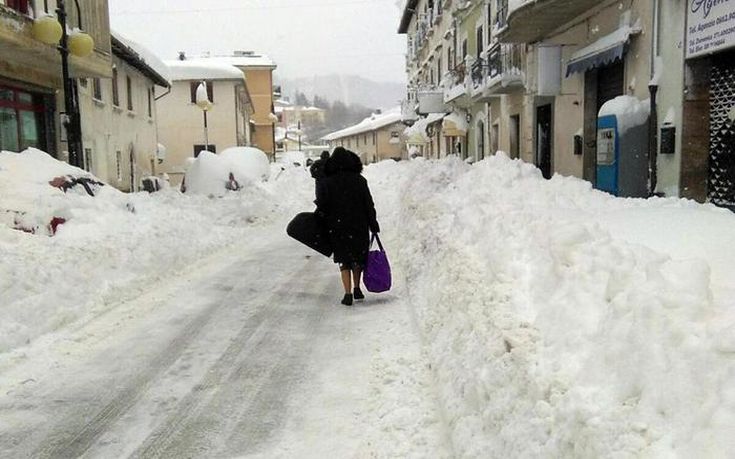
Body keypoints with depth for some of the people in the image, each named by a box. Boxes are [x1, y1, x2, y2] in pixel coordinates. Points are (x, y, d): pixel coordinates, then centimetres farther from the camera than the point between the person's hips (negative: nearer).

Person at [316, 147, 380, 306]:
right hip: (359, 226, 1)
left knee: (344, 260, 8)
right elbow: (369, 204, -2)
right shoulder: (359, 180, -3)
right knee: (359, 257, 19)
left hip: (337, 228, 0)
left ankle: (348, 294, 0)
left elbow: (322, 208, -7)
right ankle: (357, 289, 22)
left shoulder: (326, 183, -5)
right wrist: (373, 224, 5)